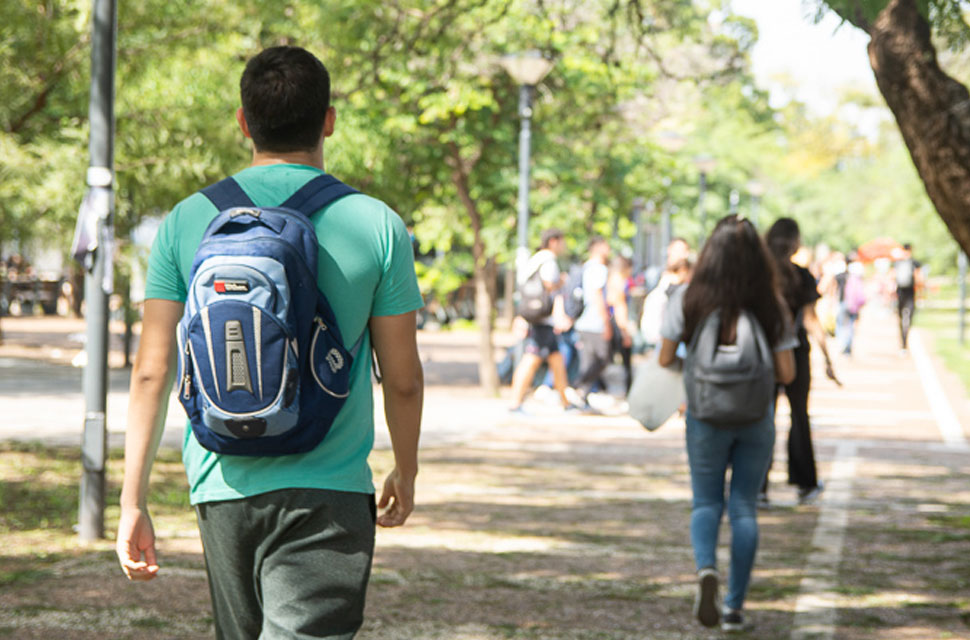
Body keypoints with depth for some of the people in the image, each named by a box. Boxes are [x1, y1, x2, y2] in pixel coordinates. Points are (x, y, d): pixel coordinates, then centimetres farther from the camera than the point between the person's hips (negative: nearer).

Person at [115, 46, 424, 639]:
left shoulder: (187, 222, 2)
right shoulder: (377, 226, -3)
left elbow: (153, 372, 0)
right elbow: (404, 378, 3)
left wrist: (134, 499, 6)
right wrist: (406, 473, 20)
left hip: (222, 484, 4)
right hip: (328, 489, -3)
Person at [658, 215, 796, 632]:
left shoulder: (688, 299, -7)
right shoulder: (771, 304, -5)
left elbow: (665, 360, -4)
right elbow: (786, 373, -5)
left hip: (706, 415, -1)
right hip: (757, 418, 1)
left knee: (706, 503, 13)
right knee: (744, 508, 11)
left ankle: (705, 567, -18)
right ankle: (734, 607, 11)